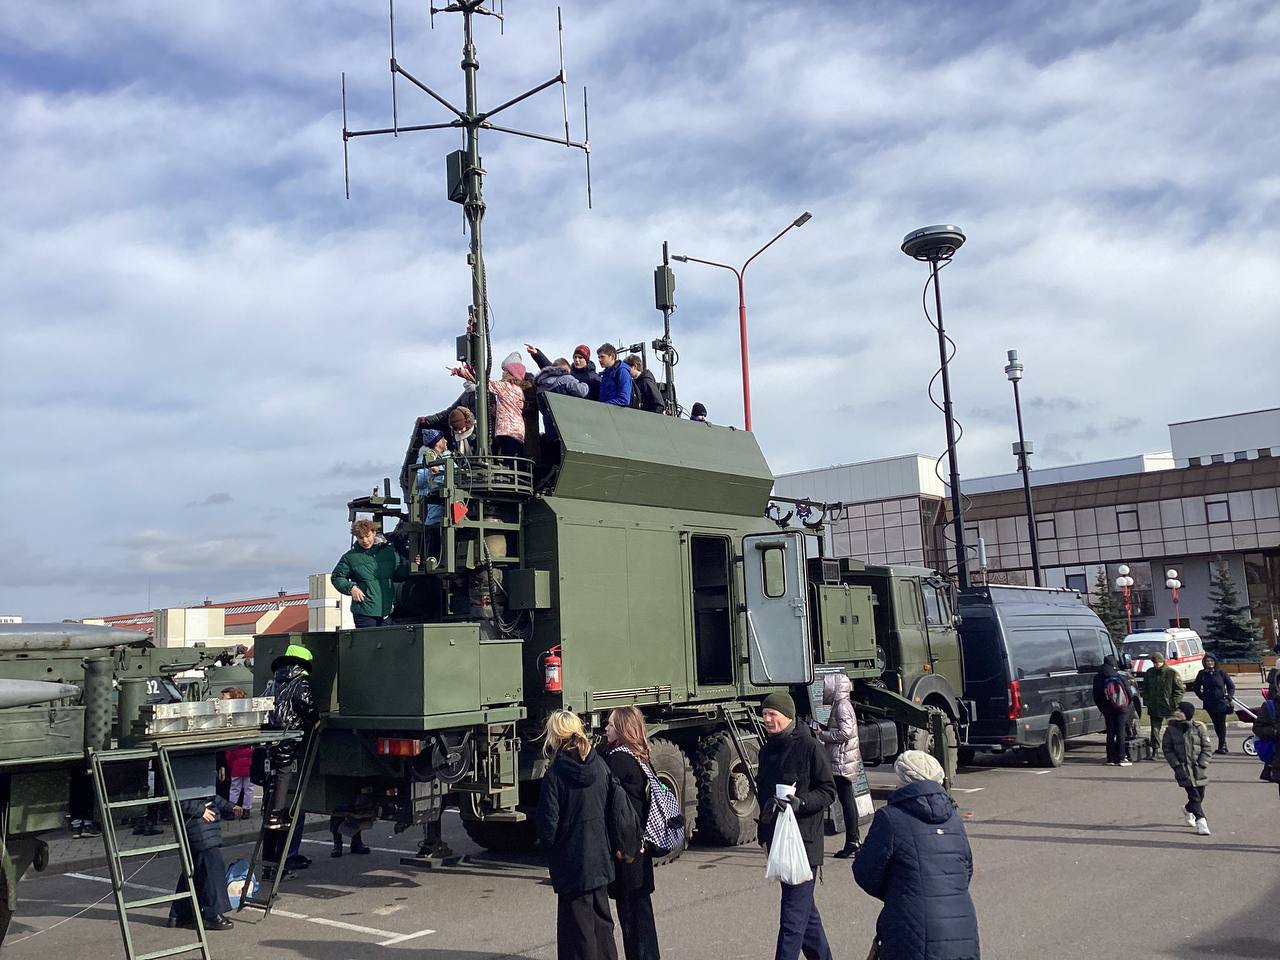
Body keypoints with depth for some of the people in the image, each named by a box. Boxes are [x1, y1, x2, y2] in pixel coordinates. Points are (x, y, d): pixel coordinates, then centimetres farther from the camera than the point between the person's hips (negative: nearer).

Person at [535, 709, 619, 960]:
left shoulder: (555, 773, -17)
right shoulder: (601, 765, -2)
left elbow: (548, 822, -15)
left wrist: (546, 844, 5)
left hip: (572, 862, -5)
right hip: (601, 858, 5)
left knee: (577, 923, 5)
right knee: (601, 918, 20)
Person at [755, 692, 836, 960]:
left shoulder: (809, 747, -11)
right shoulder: (767, 750, 11)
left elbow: (828, 792, -9)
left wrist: (800, 802, -24)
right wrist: (764, 834, 20)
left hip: (803, 839, -8)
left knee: (793, 912, -8)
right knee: (804, 907, 18)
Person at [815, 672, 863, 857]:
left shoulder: (842, 706, -14)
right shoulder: (839, 704, 17)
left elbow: (846, 732, -23)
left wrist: (822, 734, -15)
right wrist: (823, 728, 9)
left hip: (843, 762, -10)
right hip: (841, 761, 10)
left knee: (846, 800, -7)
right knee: (847, 799, 13)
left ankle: (852, 842, -3)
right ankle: (854, 841, 19)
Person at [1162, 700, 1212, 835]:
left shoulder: (1199, 728, -3)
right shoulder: (1170, 730, -1)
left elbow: (1206, 748, 0)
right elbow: (1167, 750, 0)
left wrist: (1202, 765, -10)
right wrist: (1177, 766, -10)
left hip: (1199, 768, 2)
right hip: (1183, 768, -1)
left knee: (1200, 796, 12)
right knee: (1194, 796, -10)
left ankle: (1188, 810, 41)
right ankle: (1200, 821, -2)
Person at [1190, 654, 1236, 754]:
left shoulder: (1221, 672, -1)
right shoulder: (1202, 674, 4)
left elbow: (1231, 686, 7)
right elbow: (1195, 687, 16)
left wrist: (1228, 697, -3)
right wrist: (1202, 697, 5)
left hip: (1221, 703, -3)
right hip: (1209, 704, 3)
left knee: (1221, 724, -4)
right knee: (1216, 724, 9)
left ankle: (1221, 746, 0)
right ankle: (1223, 745, 21)